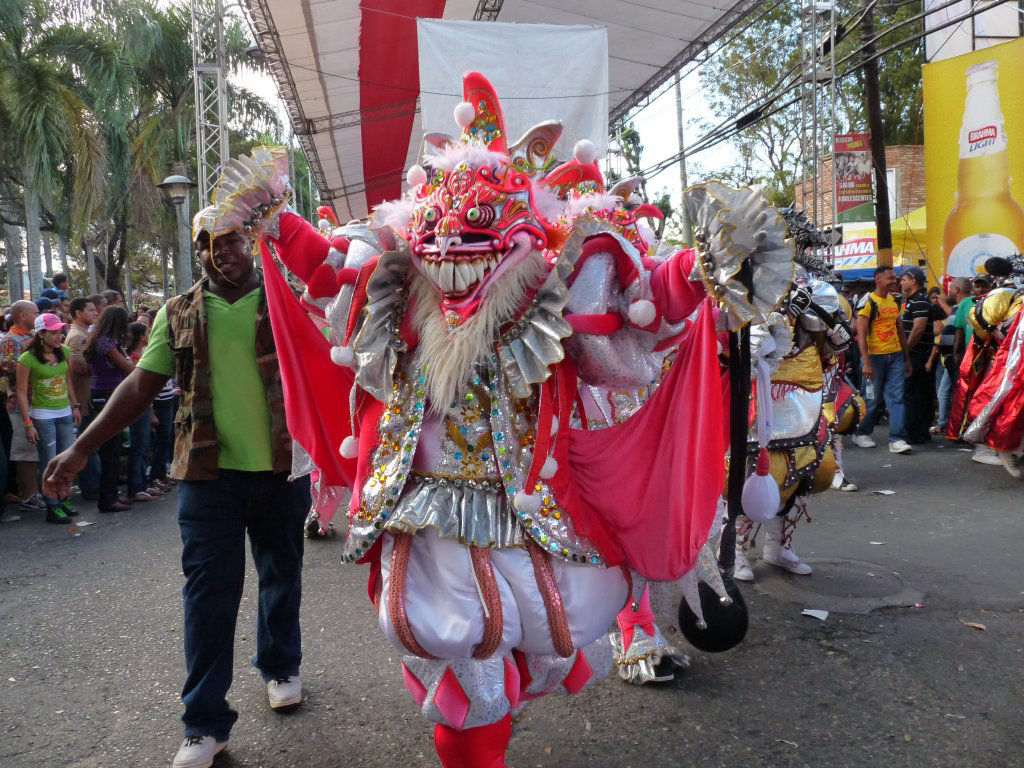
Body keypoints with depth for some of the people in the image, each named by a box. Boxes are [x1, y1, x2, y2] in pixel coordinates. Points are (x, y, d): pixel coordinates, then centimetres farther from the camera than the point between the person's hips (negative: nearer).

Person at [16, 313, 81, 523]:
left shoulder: (65, 352, 3)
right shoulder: (27, 359, -14)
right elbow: (22, 393, -11)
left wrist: (75, 406, 14)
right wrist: (28, 423, -13)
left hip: (65, 413, 6)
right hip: (42, 416, -6)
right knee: (50, 463, -1)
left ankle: (62, 500, 24)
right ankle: (52, 508, 8)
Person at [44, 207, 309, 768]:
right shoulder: (179, 313, 6)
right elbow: (141, 385, 5)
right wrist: (82, 447, -1)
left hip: (282, 468, 0)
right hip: (208, 471, 1)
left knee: (282, 575, 16)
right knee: (208, 591, 2)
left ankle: (280, 668, 40)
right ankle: (205, 723, 13)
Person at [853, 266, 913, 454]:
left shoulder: (895, 301, 13)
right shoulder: (868, 302, -9)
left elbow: (900, 331, 19)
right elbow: (861, 334, -13)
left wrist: (907, 358, 17)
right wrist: (866, 363, -19)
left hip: (895, 356, 6)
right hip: (875, 357, -6)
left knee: (896, 397, -1)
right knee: (872, 399, 3)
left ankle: (897, 439, 0)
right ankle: (861, 433, 21)